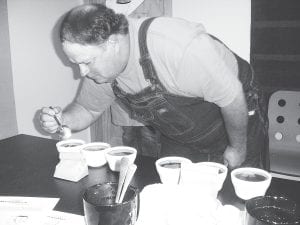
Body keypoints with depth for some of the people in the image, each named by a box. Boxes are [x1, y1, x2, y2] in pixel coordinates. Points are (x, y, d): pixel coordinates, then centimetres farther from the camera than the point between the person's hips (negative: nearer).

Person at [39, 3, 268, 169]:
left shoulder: (180, 47, -40)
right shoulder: (101, 64, -15)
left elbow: (232, 98, -29)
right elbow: (87, 109, 2)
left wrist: (238, 149, -14)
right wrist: (62, 120, -21)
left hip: (239, 122, -5)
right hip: (179, 138, 6)